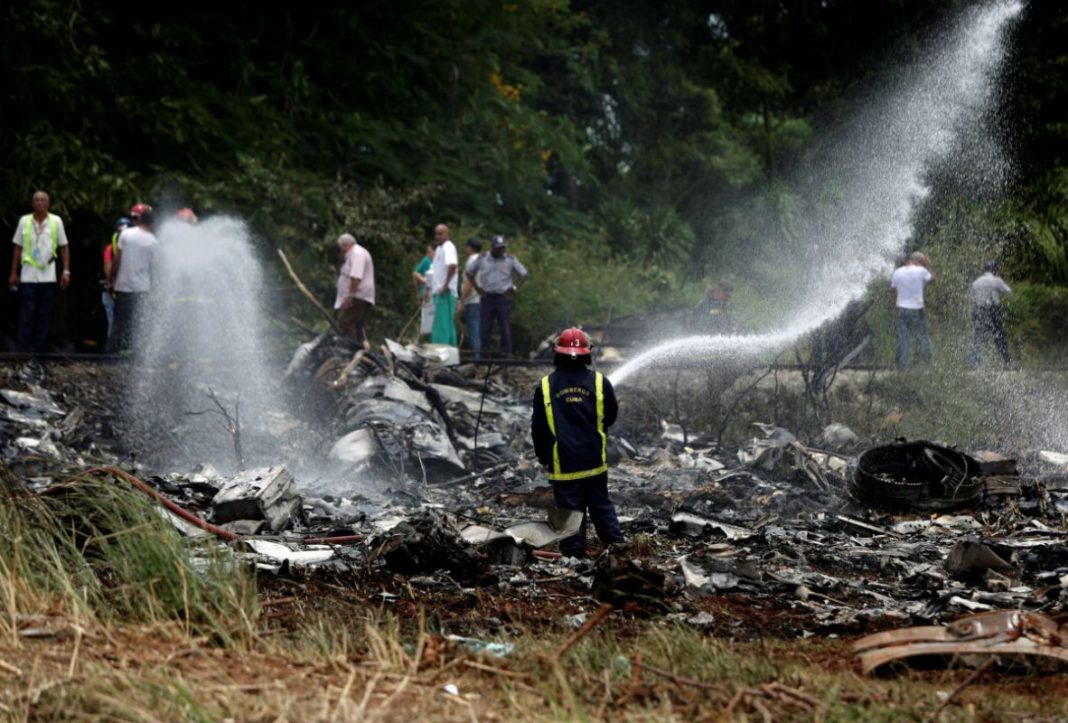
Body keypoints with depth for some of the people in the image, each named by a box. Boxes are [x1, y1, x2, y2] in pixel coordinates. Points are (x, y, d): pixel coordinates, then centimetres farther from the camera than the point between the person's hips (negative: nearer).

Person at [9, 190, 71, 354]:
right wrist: (14, 273, 6)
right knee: (26, 317, -4)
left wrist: (66, 271, -1)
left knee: (44, 317, 5)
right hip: (28, 277, -1)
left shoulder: (56, 221, 3)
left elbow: (64, 247, 6)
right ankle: (22, 352, -4)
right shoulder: (24, 221, 4)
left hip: (48, 277, 1)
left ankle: (39, 351, 11)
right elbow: (17, 248, 9)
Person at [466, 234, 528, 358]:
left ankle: (506, 354, -1)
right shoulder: (482, 259, 5)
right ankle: (484, 354, 6)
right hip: (487, 298, 1)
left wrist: (513, 287, 0)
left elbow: (523, 274, 9)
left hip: (503, 298, -1)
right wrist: (477, 288, 7)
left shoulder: (510, 260, 3)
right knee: (486, 328, 2)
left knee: (505, 328, -4)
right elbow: (469, 272, 16)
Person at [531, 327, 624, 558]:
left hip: (563, 464, -2)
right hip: (594, 461, 2)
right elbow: (611, 417, 9)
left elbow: (538, 427, 0)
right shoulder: (600, 383, -6)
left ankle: (574, 555, 6)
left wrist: (543, 457, 15)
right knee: (602, 507, 15)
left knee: (570, 512, 4)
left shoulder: (545, 386, -7)